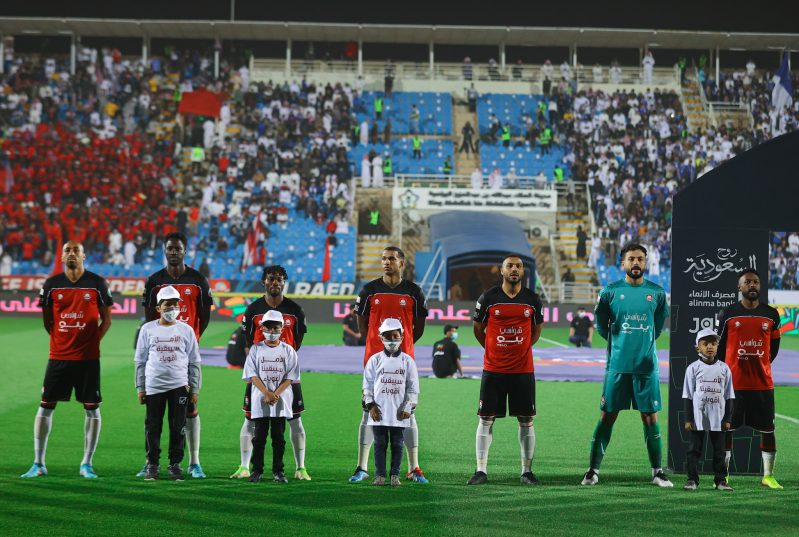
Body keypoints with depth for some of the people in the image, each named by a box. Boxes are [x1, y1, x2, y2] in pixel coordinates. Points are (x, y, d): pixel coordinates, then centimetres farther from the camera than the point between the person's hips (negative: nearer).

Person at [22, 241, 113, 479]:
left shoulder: (97, 283, 0)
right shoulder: (51, 284, 4)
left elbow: (106, 318, 6)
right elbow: (47, 319, 14)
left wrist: (93, 341, -2)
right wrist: (60, 340, 7)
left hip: (88, 357, -1)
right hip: (58, 356, 1)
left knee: (92, 409, 1)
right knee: (45, 407, 0)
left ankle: (87, 464, 10)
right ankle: (38, 464, 7)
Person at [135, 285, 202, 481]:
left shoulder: (186, 330, 5)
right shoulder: (148, 329, 4)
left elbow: (194, 362, 9)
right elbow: (140, 361, 8)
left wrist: (194, 389, 5)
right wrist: (140, 388, 5)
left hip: (179, 386, 0)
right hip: (154, 386, 0)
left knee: (178, 427, 1)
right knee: (153, 427, 2)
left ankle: (175, 464, 10)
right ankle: (152, 464, 11)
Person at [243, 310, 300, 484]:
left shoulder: (288, 350, 5)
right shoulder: (256, 349, 4)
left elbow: (290, 377, 0)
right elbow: (252, 375, -3)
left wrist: (275, 394, -13)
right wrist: (267, 394, -15)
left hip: (281, 401, 0)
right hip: (260, 400, 0)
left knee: (279, 437, 4)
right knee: (259, 437, 2)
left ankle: (278, 471, 9)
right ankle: (256, 470, 8)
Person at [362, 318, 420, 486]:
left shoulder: (407, 361, 4)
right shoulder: (375, 360, 4)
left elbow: (413, 387, 4)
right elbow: (367, 385, 5)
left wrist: (408, 407, -4)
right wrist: (371, 405, -3)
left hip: (399, 413, 0)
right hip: (379, 412, 0)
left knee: (397, 444, 4)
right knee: (380, 443, 3)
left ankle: (395, 475, 10)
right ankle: (380, 475, 9)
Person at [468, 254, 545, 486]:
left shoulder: (532, 300, 3)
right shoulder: (488, 298, -2)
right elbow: (478, 329, 10)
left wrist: (522, 349, 12)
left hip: (523, 370, 1)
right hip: (493, 369, -1)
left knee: (526, 420, 4)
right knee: (486, 419, -1)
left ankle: (527, 471, 12)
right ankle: (481, 470, 4)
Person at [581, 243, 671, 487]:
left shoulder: (657, 292, 4)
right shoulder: (610, 291, 0)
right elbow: (601, 325, 11)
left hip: (646, 365, 1)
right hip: (617, 364, -1)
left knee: (650, 417, 3)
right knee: (607, 416, 0)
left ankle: (657, 472, 10)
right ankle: (593, 470, 5)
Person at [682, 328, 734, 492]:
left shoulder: (724, 369, 5)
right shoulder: (693, 368, -1)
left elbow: (729, 396, 8)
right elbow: (687, 395, 0)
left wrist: (727, 418, 4)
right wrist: (688, 419, -4)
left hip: (718, 417, 2)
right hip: (698, 416, -2)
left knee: (719, 449, 7)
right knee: (695, 448, 2)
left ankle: (721, 479, 14)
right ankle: (692, 479, 8)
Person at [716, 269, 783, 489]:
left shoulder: (771, 315, 5)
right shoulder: (727, 314, -1)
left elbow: (774, 346, 16)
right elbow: (718, 346, 6)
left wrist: (761, 365, 12)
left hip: (763, 382, 2)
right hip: (733, 382, -2)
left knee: (767, 429, 3)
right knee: (726, 429, 3)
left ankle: (768, 476, 13)